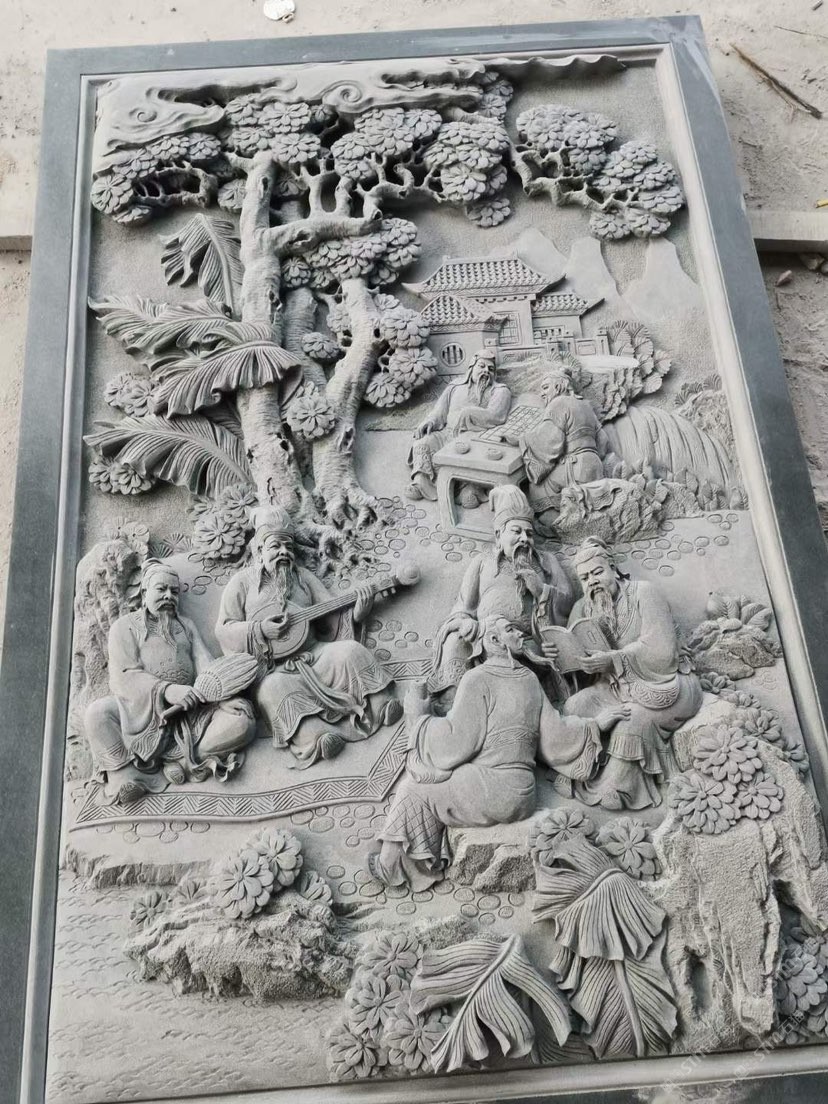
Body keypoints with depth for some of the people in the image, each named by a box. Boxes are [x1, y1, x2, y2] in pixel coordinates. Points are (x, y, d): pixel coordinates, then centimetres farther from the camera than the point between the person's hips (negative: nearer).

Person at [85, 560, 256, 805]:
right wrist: (166, 690, -22)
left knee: (243, 721, -22)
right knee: (98, 713, -34)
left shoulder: (186, 626, 24)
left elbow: (206, 666, 9)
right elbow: (124, 675, -4)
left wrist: (224, 698, -12)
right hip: (142, 710, -3)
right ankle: (124, 776, -29)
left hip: (187, 714, 3)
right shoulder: (125, 626, 12)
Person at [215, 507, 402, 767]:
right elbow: (224, 629, 5)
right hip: (271, 667, -3)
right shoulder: (242, 581, 11)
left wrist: (355, 614, -8)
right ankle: (315, 736, -52)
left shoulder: (302, 576, 21)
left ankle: (380, 708, -25)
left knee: (350, 651, -25)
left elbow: (331, 616, 14)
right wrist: (260, 630, -13)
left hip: (312, 654, 4)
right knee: (274, 689, -37)